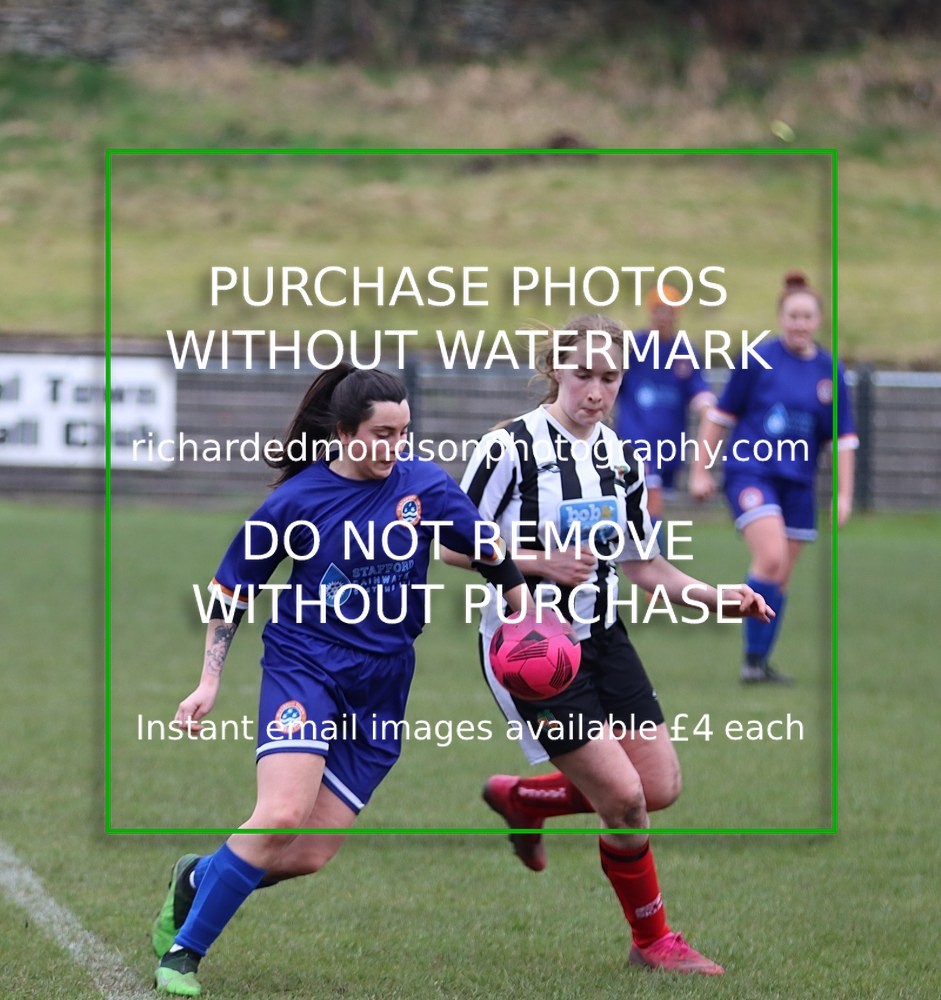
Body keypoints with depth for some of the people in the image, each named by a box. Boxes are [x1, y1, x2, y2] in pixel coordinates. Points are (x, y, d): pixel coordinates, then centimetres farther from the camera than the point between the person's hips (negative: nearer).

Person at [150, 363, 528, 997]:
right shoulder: (296, 500, -5)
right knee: (282, 815, -25)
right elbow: (231, 592, 5)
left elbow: (494, 560, 10)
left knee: (311, 855, -2)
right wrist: (210, 683, -1)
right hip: (304, 665, -3)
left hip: (380, 690, 3)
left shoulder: (427, 487, -1)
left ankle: (197, 879, 27)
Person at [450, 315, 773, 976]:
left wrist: (713, 596, -2)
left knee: (661, 787, 4)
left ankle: (520, 798, 28)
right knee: (625, 798, -12)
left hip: (602, 637, 7)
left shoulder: (621, 459, 7)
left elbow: (644, 564, 14)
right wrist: (540, 562, -23)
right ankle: (652, 941, 10)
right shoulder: (511, 446, -14)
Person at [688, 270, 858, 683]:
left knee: (780, 577, 7)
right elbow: (720, 416, 3)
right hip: (750, 470, -4)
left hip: (798, 482, 4)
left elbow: (843, 438, 9)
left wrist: (844, 494, 4)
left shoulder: (831, 372, 4)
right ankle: (753, 658, -14)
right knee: (771, 557, -22)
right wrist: (701, 470, 2)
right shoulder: (757, 360, -4)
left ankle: (760, 663, 18)